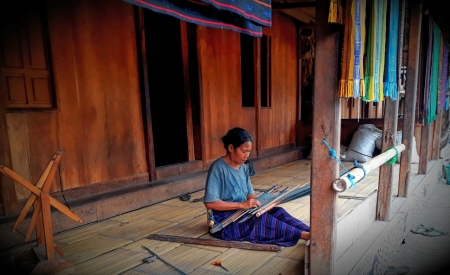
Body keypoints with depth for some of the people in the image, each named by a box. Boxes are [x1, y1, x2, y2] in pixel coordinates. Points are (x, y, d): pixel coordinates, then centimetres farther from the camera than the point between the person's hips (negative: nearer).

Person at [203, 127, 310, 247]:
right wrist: (242, 204, -23)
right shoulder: (218, 168, -16)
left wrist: (260, 202, -9)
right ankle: (303, 235, -29)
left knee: (277, 211, -14)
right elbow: (210, 203, -21)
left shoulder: (243, 168, 8)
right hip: (225, 221, -7)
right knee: (262, 218, -28)